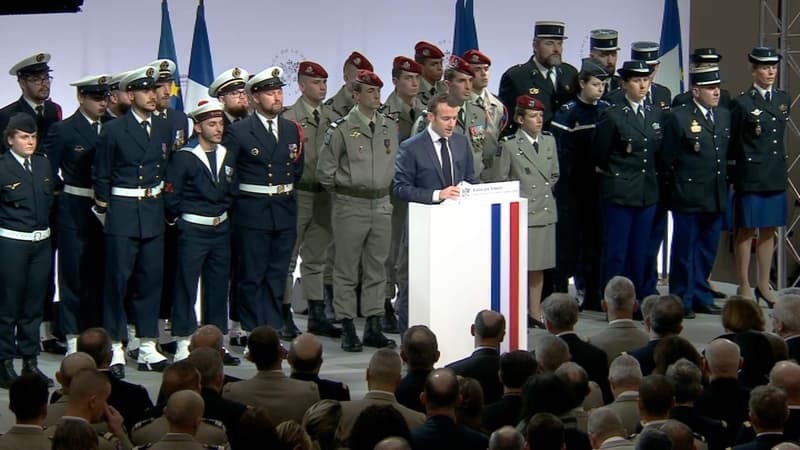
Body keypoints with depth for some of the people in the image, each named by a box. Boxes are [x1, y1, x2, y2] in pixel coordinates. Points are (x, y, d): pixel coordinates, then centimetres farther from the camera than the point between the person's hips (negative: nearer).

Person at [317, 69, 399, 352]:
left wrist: (384, 189, 12)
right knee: (347, 270, 0)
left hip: (382, 205, 5)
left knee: (376, 269, 9)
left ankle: (373, 327, 16)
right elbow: (324, 171, -2)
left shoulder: (390, 127, 8)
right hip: (351, 207, -5)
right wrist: (344, 190, 5)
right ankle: (347, 329, 5)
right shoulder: (341, 129, -7)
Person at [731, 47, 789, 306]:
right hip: (751, 176, -6)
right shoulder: (742, 104, -8)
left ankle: (763, 285, 20)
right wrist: (732, 174, -5)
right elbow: (732, 144, -5)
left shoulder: (783, 100, 10)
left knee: (769, 231, 11)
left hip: (776, 176, 6)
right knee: (746, 231, 0)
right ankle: (744, 287, 7)